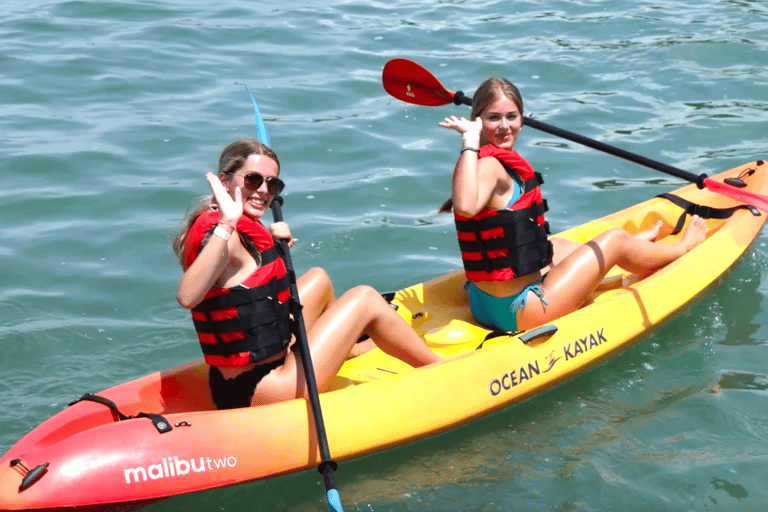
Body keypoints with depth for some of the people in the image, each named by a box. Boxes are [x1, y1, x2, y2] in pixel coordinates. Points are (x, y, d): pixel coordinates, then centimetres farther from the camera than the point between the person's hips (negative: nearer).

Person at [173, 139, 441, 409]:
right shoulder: (221, 230, -20)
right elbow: (186, 296, -38)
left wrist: (269, 245, 5)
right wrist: (226, 225, -43)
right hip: (256, 392, -10)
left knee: (318, 279, 24)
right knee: (365, 298, 1)